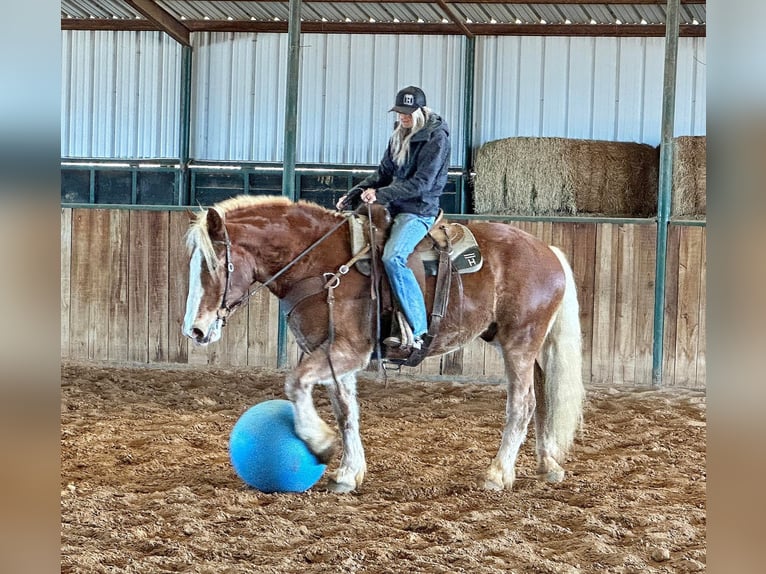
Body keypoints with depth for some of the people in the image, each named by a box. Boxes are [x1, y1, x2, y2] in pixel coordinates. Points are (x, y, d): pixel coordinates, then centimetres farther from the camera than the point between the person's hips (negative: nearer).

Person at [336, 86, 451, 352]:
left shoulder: (436, 138, -11)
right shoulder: (399, 136, 14)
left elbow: (420, 183, -18)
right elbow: (383, 174, 18)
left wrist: (380, 194, -24)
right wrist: (353, 195, 4)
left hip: (419, 211, -10)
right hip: (394, 208, 10)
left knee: (392, 257, -31)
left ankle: (417, 331, -30)